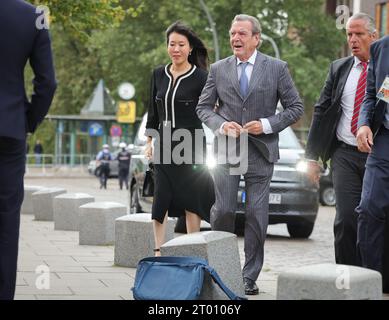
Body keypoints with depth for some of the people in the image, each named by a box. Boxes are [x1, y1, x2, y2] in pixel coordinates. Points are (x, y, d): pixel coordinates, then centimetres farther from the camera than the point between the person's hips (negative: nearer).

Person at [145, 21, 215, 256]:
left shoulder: (200, 77, -5)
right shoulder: (159, 75, 9)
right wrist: (149, 142, 13)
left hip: (191, 144, -4)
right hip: (164, 145, 4)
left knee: (191, 200, 1)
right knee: (161, 199, 0)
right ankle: (159, 250, 4)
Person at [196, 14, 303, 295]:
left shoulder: (277, 68, 2)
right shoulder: (218, 69, 7)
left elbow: (296, 108, 3)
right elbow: (204, 108, 11)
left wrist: (267, 124, -10)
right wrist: (221, 124, -9)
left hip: (261, 152, -1)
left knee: (257, 215, 0)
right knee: (223, 210, -3)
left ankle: (250, 277, 8)